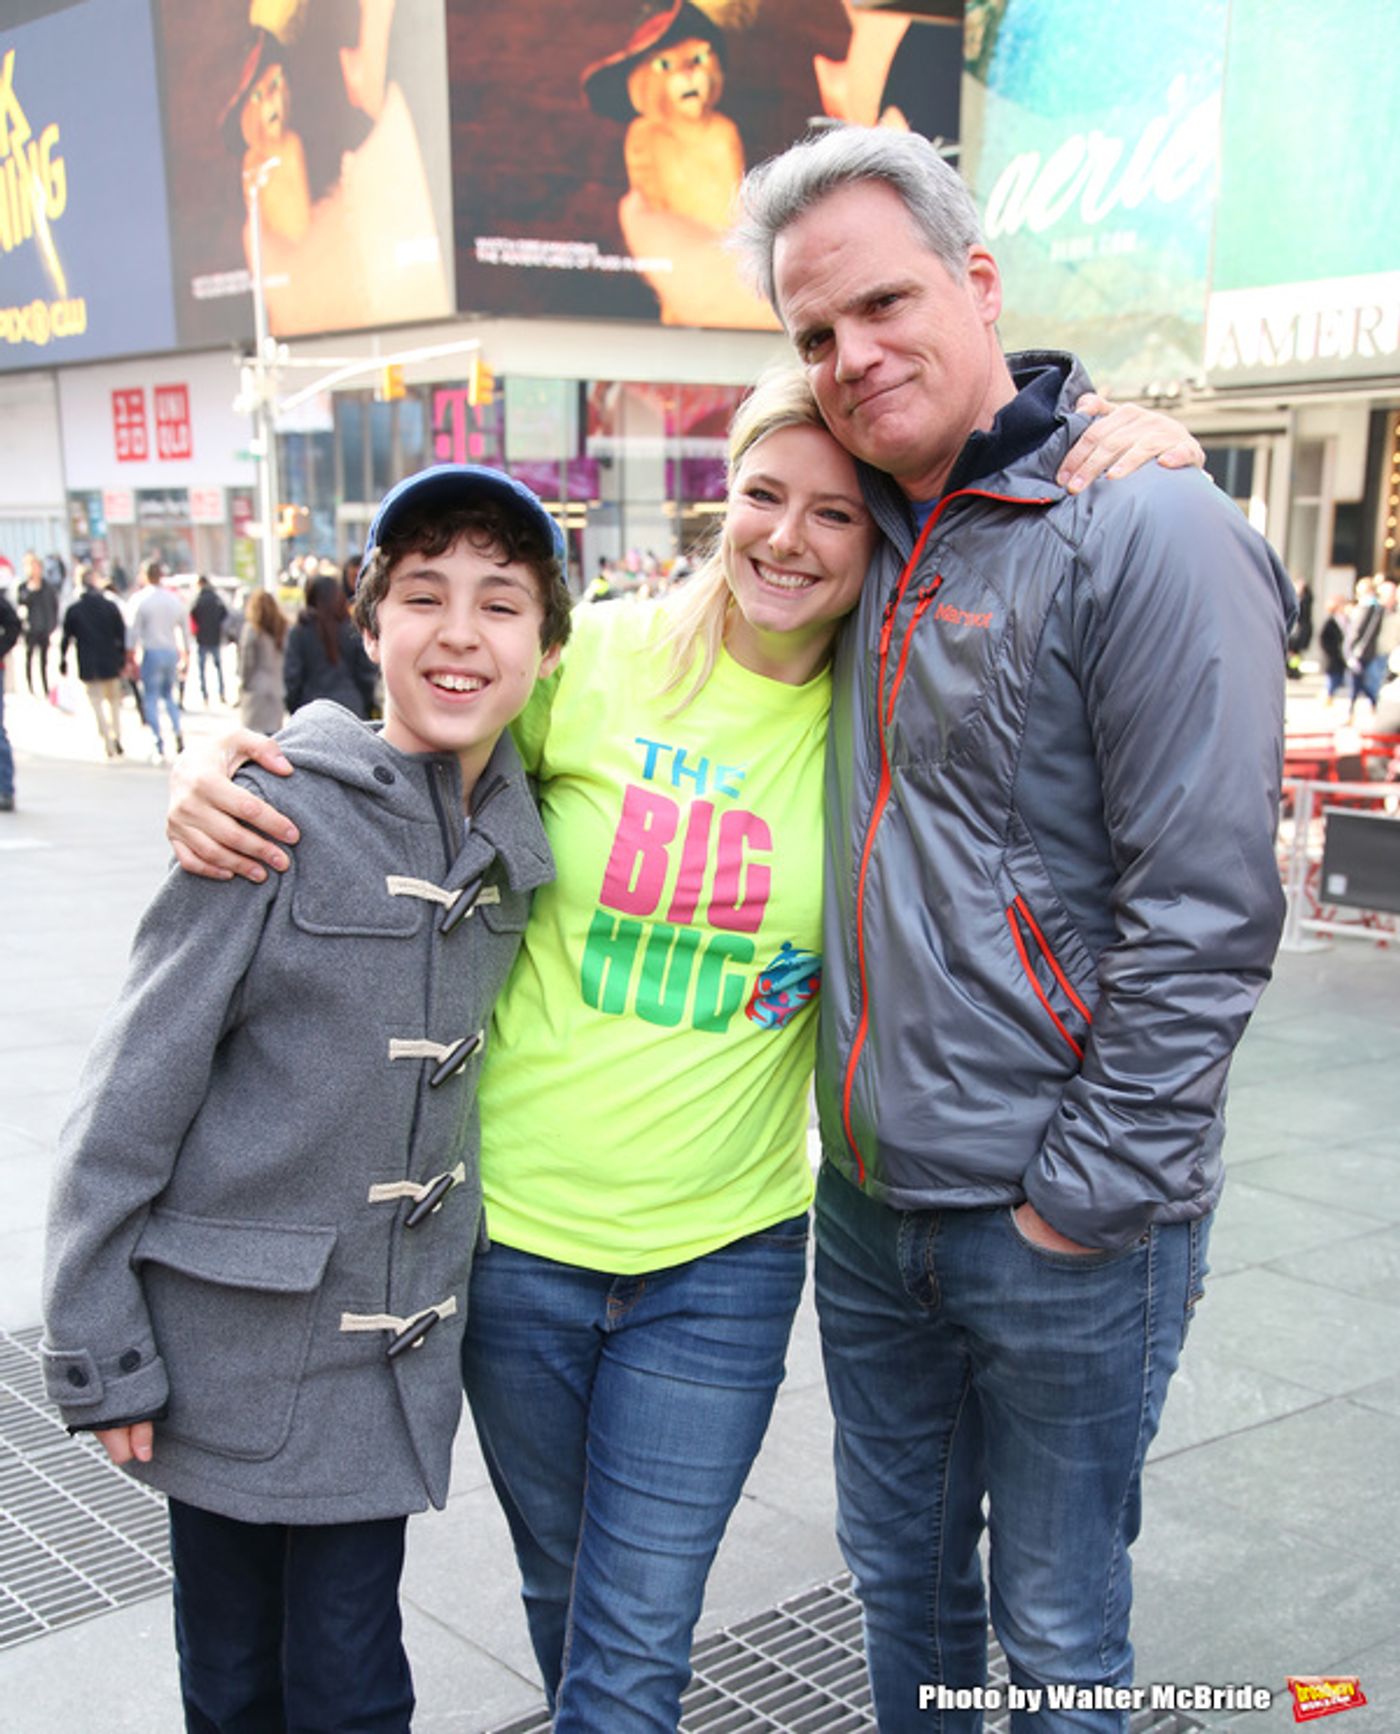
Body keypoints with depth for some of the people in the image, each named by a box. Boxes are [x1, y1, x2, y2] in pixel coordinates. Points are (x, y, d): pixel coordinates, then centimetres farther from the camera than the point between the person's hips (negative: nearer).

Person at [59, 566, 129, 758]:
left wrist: (63, 661, 9)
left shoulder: (73, 610, -3)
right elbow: (122, 634, -1)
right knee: (114, 700, 16)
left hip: (88, 665, -1)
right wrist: (122, 658, 8)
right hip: (110, 663, 1)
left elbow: (66, 638, -1)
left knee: (97, 703, 2)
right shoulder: (110, 606, -2)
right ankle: (117, 740, 12)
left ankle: (108, 744, -6)